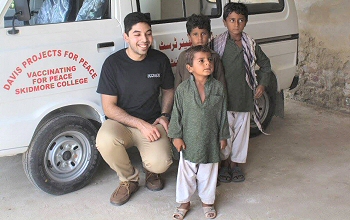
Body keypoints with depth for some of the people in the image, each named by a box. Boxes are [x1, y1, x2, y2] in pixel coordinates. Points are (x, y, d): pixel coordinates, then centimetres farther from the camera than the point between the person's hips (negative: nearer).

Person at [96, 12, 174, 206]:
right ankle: (129, 179, -3)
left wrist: (164, 115, -2)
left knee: (160, 163, -27)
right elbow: (109, 108, -11)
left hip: (152, 123, 1)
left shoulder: (160, 60, -1)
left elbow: (168, 90, 17)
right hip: (120, 123, -1)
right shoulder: (113, 63, -10)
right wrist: (140, 124, -21)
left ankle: (150, 170, 17)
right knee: (105, 140, -36)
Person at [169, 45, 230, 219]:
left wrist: (223, 136, 5)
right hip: (189, 140, -1)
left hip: (210, 140, 1)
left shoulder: (218, 88, -6)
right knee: (186, 173, 12)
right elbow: (177, 114, -3)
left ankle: (207, 201, 37)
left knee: (208, 173, 15)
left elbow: (222, 114, 2)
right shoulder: (182, 89, -10)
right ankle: (184, 202, 32)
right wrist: (176, 136, -4)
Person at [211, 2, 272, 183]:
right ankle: (225, 163, 25)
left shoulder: (251, 44, 5)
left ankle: (235, 163, 27)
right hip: (224, 97, -3)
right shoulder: (217, 43, -5)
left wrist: (263, 84, 10)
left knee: (241, 130, 10)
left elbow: (265, 64, 19)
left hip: (244, 98, 3)